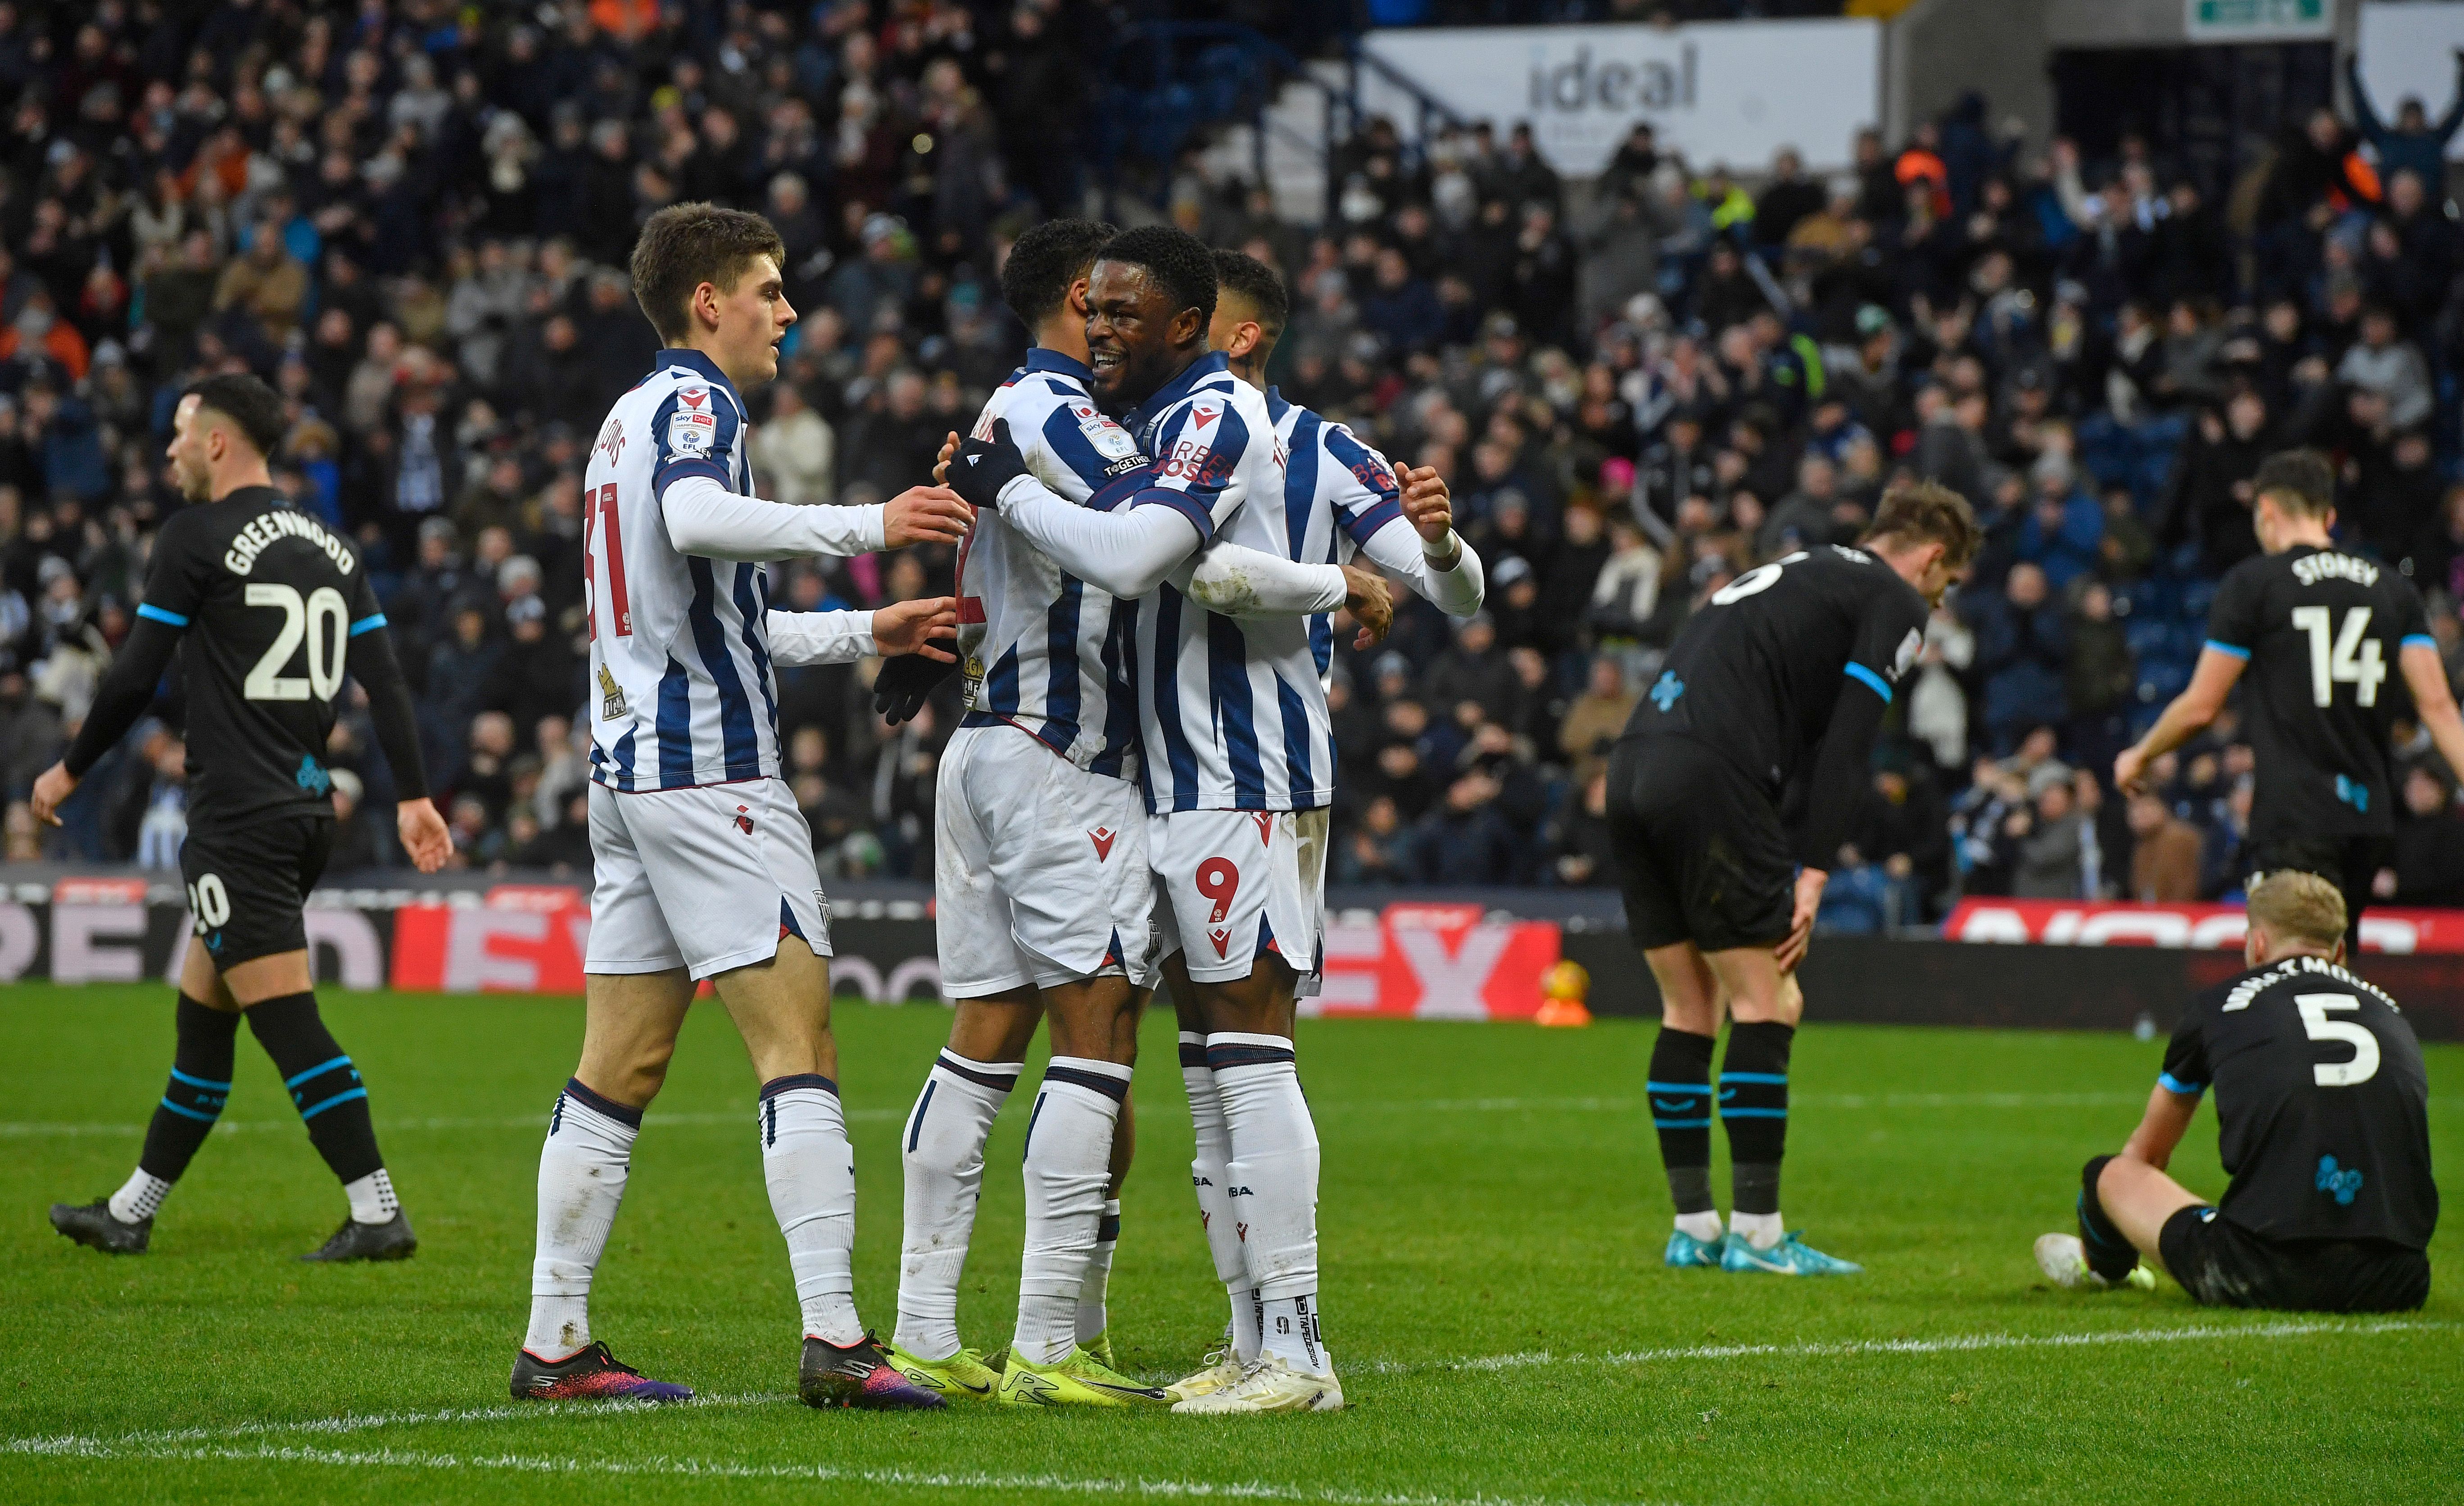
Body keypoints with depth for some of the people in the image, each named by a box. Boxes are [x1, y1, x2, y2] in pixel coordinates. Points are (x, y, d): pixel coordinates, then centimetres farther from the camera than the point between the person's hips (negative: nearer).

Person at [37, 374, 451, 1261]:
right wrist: (413, 797, 7)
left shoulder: (197, 539, -8)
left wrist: (71, 771, 7)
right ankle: (132, 1213, 24)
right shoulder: (329, 548, 12)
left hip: (239, 818, -8)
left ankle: (378, 1215, -17)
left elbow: (136, 679, -6)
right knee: (200, 1015, 16)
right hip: (306, 812, 8)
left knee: (287, 1021, -10)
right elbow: (385, 679, 8)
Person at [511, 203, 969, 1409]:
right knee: (799, 1049, -10)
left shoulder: (628, 420, 22)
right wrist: (869, 526, -27)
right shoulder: (690, 403, -8)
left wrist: (862, 633, 31)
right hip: (710, 768, -10)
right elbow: (697, 517, -31)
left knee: (618, 1070, 8)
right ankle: (834, 1341, -16)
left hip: (629, 762, 10)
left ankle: (554, 1344, 7)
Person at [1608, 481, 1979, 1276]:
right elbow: (1846, 747, -6)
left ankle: (1693, 1226, 16)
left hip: (1633, 765, 8)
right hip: (1708, 778, -8)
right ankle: (1756, 1233, -2)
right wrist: (1813, 872, -7)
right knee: (1764, 1004, -1)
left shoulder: (1795, 575, 31)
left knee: (1691, 1009, 14)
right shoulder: (1894, 603, 5)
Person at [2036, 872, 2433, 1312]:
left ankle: (2101, 1266, 56)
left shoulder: (2220, 1003, 14)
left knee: (2110, 1174, 23)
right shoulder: (2390, 1011, 20)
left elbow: (2146, 1150, 32)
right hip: (2392, 1286, 2)